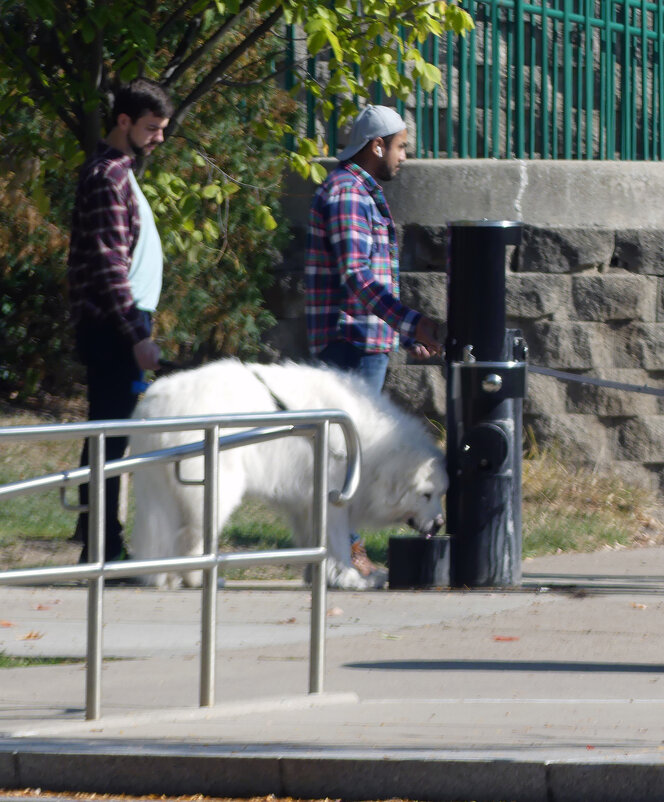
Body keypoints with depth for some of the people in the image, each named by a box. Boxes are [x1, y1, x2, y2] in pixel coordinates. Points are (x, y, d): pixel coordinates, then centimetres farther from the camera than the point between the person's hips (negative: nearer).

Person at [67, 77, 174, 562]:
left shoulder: (119, 172, 19)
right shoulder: (108, 177, -13)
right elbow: (109, 264, -19)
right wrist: (137, 336, -22)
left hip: (120, 329, 10)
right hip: (113, 328, -10)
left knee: (110, 433, 13)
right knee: (111, 434, -10)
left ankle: (99, 539, 17)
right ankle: (102, 546, -11)